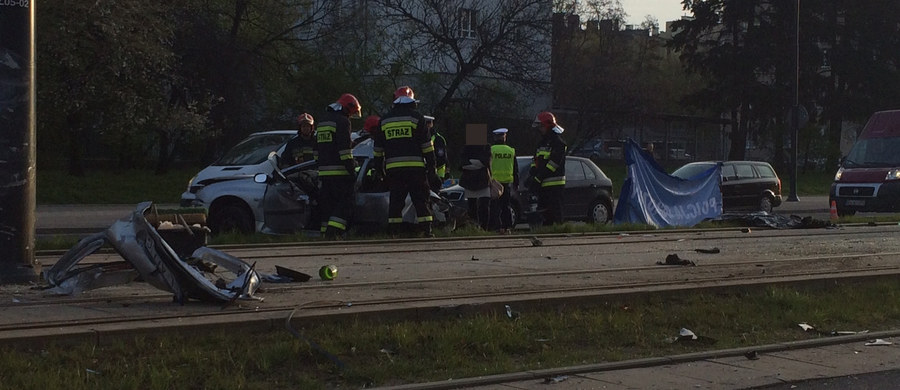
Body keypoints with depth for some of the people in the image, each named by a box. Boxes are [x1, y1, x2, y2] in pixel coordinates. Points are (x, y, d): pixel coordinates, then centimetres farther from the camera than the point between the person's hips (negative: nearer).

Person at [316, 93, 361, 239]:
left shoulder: (322, 122, 21)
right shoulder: (342, 121, -8)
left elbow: (318, 148, 25)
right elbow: (345, 148, -15)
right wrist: (352, 170, -14)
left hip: (324, 171, 8)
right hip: (339, 171, -8)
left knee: (328, 203, 12)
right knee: (344, 201, -6)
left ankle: (326, 232, 10)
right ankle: (333, 230, -17)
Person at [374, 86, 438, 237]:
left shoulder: (384, 119, 13)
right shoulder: (416, 116, 1)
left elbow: (378, 147, 16)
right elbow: (427, 144, -1)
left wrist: (379, 168, 22)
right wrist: (431, 166, 4)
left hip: (393, 168, 3)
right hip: (415, 167, -3)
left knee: (395, 201, 6)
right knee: (421, 200, 0)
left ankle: (393, 231, 4)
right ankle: (426, 230, -4)